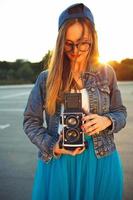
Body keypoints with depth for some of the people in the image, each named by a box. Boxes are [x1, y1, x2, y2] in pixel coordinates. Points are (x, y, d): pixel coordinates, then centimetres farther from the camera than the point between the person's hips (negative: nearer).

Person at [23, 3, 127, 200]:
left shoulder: (106, 73, 0)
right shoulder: (46, 78, -2)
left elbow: (120, 113, 8)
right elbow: (31, 121, 2)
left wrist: (106, 121, -14)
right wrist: (52, 146, -13)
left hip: (102, 161, 1)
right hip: (57, 161, 0)